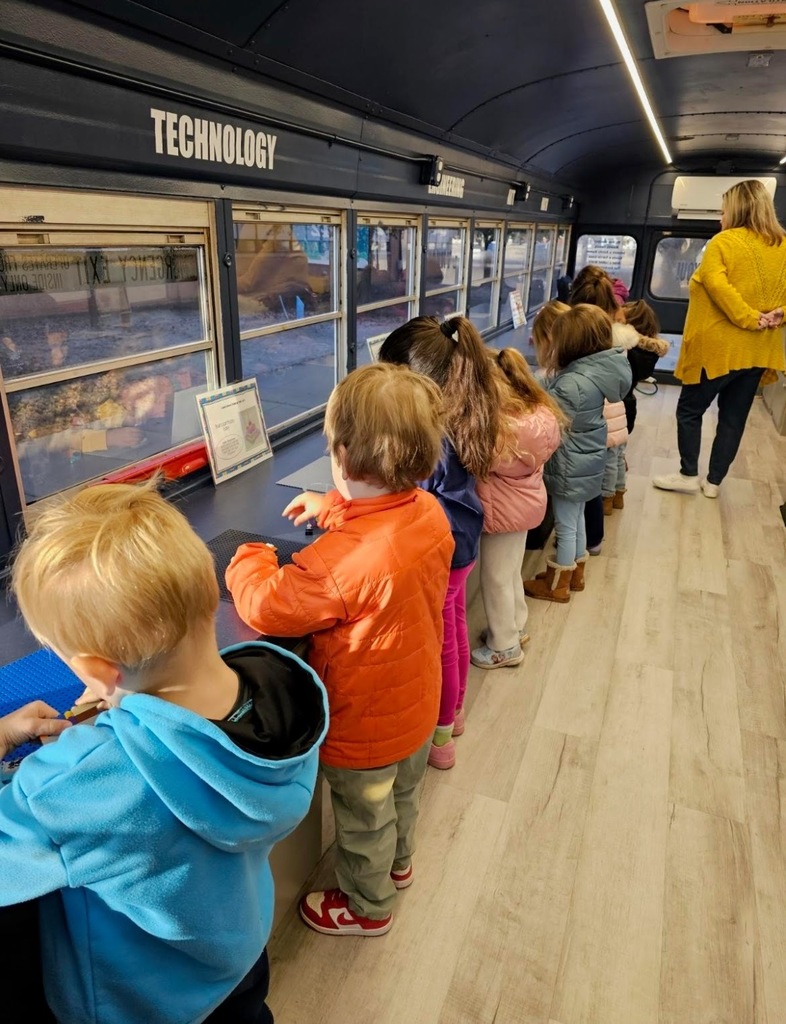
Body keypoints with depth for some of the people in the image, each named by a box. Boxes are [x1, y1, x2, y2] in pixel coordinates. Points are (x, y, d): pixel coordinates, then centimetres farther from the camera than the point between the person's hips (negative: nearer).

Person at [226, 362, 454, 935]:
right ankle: (398, 863, 62)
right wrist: (331, 506, 9)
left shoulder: (342, 560, -41)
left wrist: (250, 558, -10)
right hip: (418, 706, 7)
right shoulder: (430, 512, -16)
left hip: (365, 727, -7)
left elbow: (264, 607, -28)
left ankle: (368, 907, 50)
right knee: (403, 795, 34)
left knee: (364, 822, 23)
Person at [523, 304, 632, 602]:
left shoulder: (573, 383, -31)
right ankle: (575, 573, 43)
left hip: (570, 467, -9)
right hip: (586, 463, 9)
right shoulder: (600, 371, -2)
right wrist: (554, 374, -2)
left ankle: (557, 584, 27)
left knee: (565, 526, 9)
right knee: (576, 519, 24)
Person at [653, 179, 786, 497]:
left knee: (689, 410, 9)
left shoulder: (724, 242, -9)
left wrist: (750, 319, -20)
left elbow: (715, 284, -22)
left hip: (719, 347, -6)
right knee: (733, 418, 11)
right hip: (758, 350, 6)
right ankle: (714, 481, 19)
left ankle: (688, 475, 13)